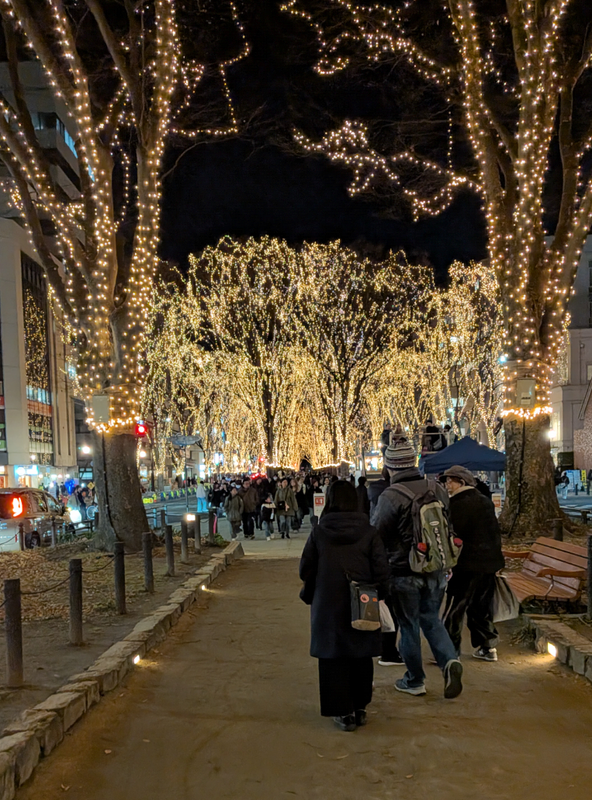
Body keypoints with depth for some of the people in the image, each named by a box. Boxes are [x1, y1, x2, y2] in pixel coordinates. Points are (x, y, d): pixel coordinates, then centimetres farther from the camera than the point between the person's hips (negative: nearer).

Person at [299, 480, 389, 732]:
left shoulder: (319, 532, -6)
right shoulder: (369, 533, -5)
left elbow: (306, 570, -2)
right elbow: (381, 570, -8)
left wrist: (309, 595, 15)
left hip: (328, 605, -1)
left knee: (334, 657, 8)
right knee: (360, 656, 15)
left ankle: (343, 712, 10)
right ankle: (359, 708, 25)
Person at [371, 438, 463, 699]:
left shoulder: (390, 496, -20)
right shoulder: (438, 489, 0)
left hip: (404, 573, -5)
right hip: (436, 571, 5)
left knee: (409, 626, 10)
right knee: (431, 619, 21)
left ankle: (414, 681, 22)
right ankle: (449, 660, 0)